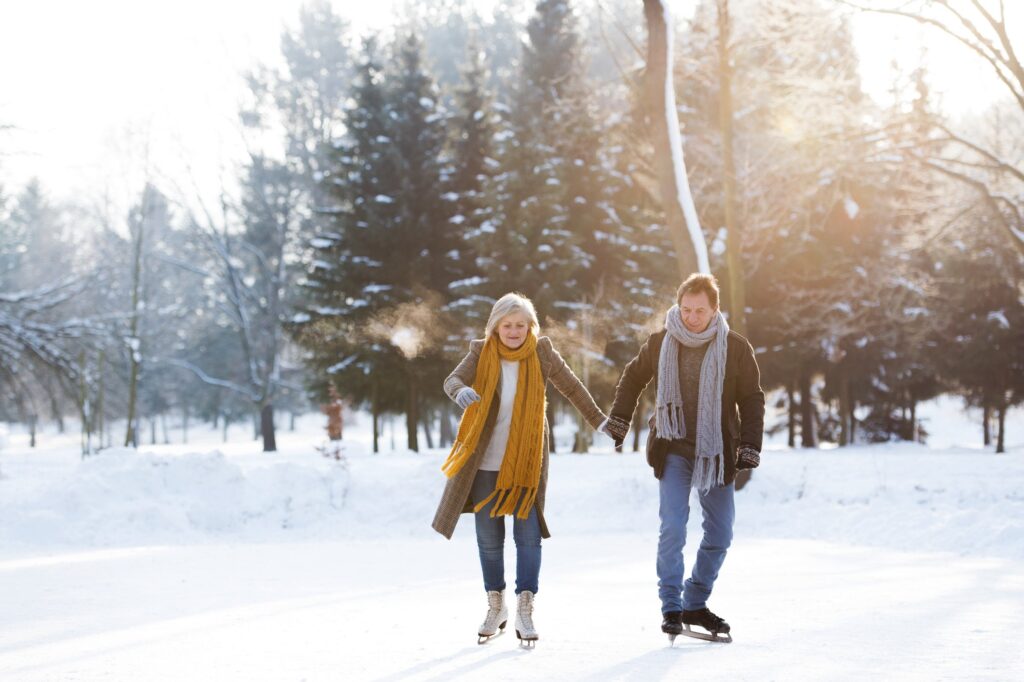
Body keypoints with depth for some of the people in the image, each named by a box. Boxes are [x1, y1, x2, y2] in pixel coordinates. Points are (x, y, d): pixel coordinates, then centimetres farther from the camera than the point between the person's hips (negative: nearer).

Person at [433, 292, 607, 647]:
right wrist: (462, 391, -42)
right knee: (489, 538, 8)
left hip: (526, 461, -1)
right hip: (485, 461, 1)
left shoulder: (541, 352, -4)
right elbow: (452, 380, -19)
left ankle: (525, 611, 2)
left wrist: (599, 420, 8)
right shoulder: (481, 353, -5)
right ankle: (496, 606, 24)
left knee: (528, 534, -6)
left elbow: (571, 387, 5)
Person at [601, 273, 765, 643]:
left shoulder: (736, 348, -6)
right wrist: (618, 419, 9)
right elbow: (633, 377, 15)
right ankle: (671, 607, -6)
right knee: (673, 528, -13)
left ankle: (695, 603, 21)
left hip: (716, 454, 1)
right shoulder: (660, 343, -3)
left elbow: (752, 400, 1)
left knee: (720, 533, 6)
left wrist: (749, 446, -8)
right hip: (673, 451, -1)